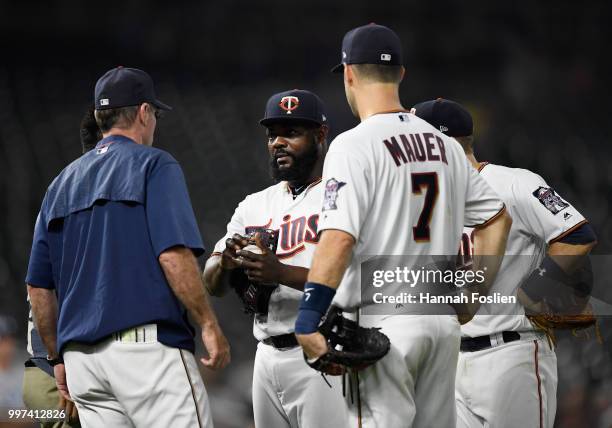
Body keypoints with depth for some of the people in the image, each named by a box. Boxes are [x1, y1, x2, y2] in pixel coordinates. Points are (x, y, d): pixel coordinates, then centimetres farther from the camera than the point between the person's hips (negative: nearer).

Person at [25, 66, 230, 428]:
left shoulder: (62, 184, 20)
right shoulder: (153, 165, 1)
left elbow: (38, 286, 18)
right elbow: (173, 253, -13)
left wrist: (58, 357, 25)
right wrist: (210, 325, -10)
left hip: (81, 355, 7)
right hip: (147, 344, -7)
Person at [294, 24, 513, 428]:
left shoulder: (353, 145, -9)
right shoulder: (446, 145, 13)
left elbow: (339, 239, -19)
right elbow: (497, 219, 19)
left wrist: (306, 323, -21)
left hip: (383, 323, -7)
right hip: (443, 320, 7)